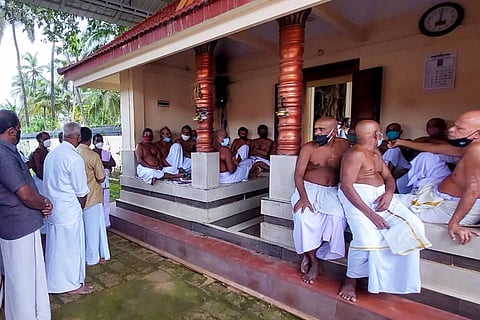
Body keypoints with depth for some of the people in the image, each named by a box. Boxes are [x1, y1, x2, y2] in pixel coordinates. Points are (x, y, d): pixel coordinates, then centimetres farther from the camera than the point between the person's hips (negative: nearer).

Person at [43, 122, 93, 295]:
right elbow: (82, 193, -15)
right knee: (72, 247, 8)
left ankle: (54, 281, 39)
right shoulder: (75, 159, -21)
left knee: (55, 246, 21)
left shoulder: (51, 154, 3)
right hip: (69, 211, -8)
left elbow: (49, 181, 10)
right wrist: (81, 208, 4)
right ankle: (73, 284, 24)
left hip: (51, 208, 8)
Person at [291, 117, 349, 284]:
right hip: (309, 189, -2)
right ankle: (313, 263, -11)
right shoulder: (308, 148, -5)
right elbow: (298, 175, -9)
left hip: (332, 192, 2)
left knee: (337, 217, -27)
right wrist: (303, 197, -22)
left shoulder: (343, 145, 3)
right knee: (304, 216, -29)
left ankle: (309, 255, -9)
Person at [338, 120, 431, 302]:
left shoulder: (376, 153, 20)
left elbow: (388, 177, 19)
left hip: (381, 196, 9)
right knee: (367, 239, -29)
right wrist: (370, 214, -23)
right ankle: (351, 279, -4)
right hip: (357, 197, -8)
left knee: (413, 226, -12)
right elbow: (346, 186, -18)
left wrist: (389, 193, -6)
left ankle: (394, 277, -3)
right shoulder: (355, 154, -10)